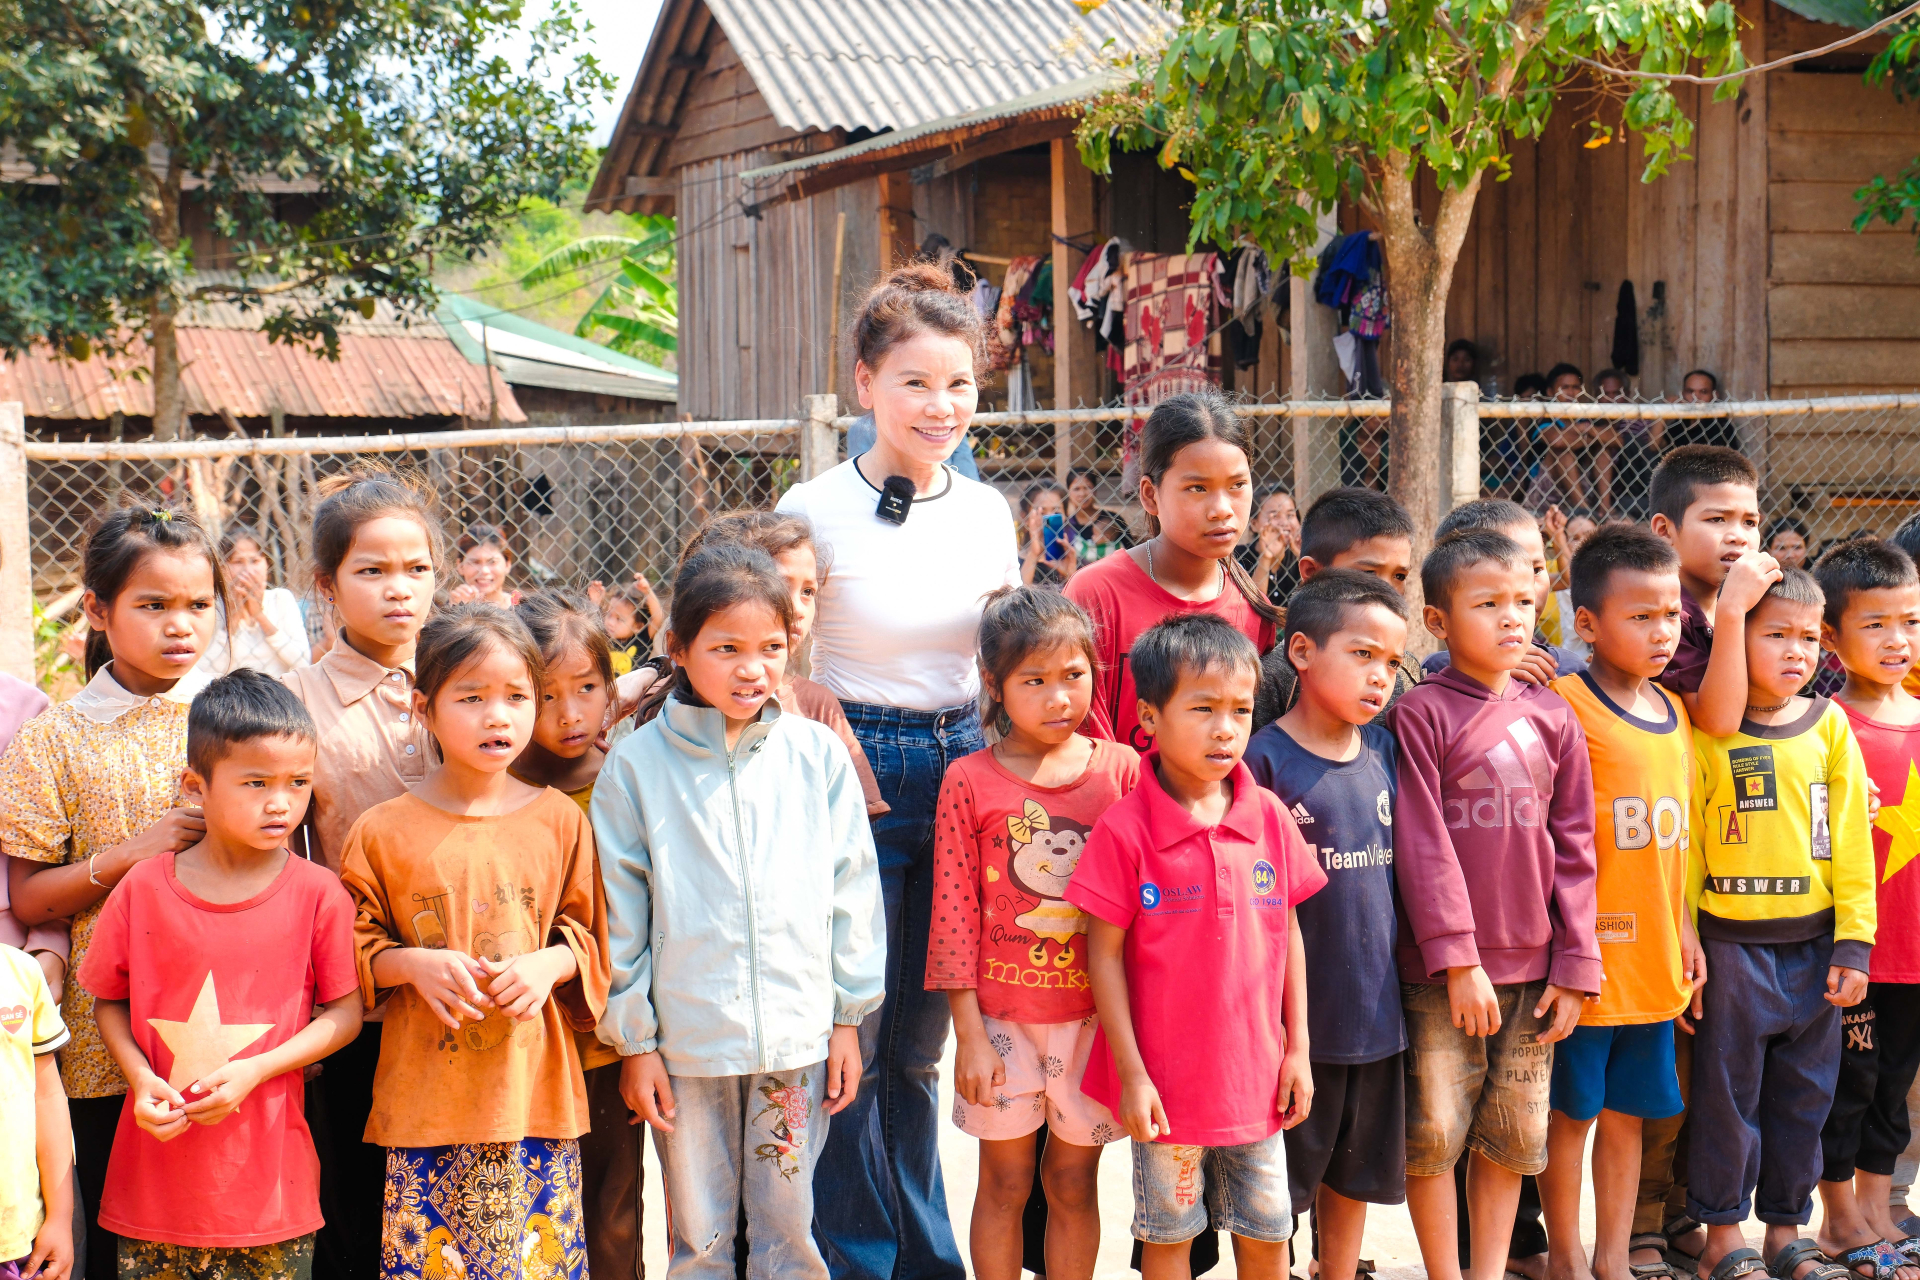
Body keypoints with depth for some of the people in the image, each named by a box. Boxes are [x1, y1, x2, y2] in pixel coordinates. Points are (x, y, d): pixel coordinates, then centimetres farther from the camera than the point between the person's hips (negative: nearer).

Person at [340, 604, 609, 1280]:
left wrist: (551, 963, -8)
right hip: (425, 1097, -1)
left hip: (535, 1094, 1)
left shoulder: (559, 820, 4)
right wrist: (414, 964, -12)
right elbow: (354, 950, 6)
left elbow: (588, 934, 11)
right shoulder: (382, 831, -1)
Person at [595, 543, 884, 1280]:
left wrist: (849, 1018, 5)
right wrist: (633, 1040, -1)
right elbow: (619, 910, -1)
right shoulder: (638, 764, -4)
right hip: (685, 1042, -1)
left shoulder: (818, 755, 0)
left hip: (798, 1037, 1)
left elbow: (853, 889, 5)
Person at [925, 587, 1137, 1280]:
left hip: (1095, 1012, 1)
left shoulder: (1122, 768, 0)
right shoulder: (970, 781, -5)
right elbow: (955, 910, -4)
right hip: (1002, 1014, -1)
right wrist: (968, 1033, -6)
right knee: (1004, 1182, 9)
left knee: (1074, 1182, 11)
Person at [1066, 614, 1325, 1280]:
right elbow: (1104, 952, -10)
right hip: (1167, 1082, -3)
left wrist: (1298, 1049, 6)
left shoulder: (1269, 817, -1)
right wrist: (1131, 1072, -10)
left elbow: (1289, 934, 7)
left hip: (1256, 1073, 3)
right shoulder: (1124, 829, -13)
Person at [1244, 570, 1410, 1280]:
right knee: (1282, 1177, 5)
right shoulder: (1265, 760, -13)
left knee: (1357, 1169, 18)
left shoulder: (1384, 750, 6)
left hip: (1376, 1006, 6)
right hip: (1297, 1012, -6)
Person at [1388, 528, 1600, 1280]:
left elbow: (1573, 848, 8)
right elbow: (1422, 845, -10)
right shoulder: (1421, 713, -6)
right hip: (1441, 970, -4)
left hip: (1532, 967, 4)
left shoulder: (1551, 717, 7)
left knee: (1512, 1136, 10)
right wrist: (1458, 959, -14)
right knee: (1434, 1133, 0)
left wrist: (1574, 965, 3)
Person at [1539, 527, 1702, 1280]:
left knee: (1628, 1110, 14)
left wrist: (1684, 932, 16)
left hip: (1652, 957, 7)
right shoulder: (1564, 705, -13)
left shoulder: (1672, 711, 10)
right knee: (1570, 1111, 6)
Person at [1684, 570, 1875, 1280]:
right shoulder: (1706, 730, -4)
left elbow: (1851, 840, 5)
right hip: (1731, 943, -3)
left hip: (1815, 944, 3)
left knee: (1805, 1094, 11)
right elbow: (1684, 841, -3)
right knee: (1728, 1092, 4)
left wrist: (1853, 942, 0)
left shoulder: (1830, 726, 5)